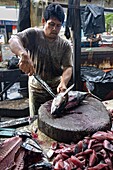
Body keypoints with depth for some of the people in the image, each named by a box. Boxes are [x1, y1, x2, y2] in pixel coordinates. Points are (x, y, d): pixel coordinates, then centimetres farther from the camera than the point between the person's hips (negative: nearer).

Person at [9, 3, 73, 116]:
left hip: (57, 88, 2)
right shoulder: (33, 34, -11)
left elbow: (68, 67, -12)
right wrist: (24, 55, -49)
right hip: (36, 89, -1)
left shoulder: (65, 45, -5)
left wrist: (63, 83, -34)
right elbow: (13, 40, -27)